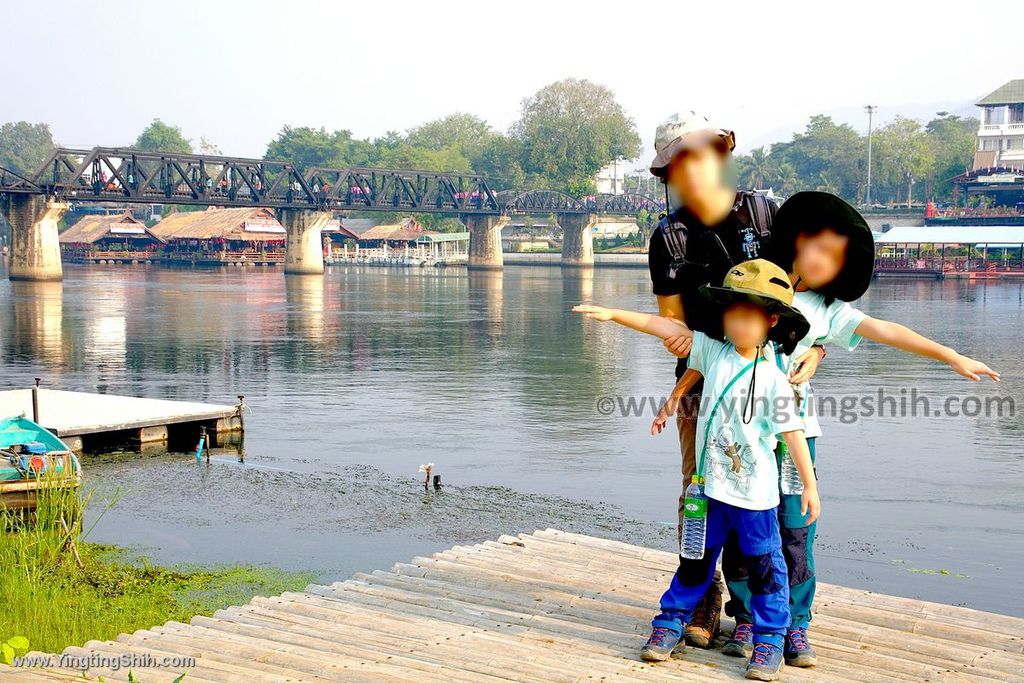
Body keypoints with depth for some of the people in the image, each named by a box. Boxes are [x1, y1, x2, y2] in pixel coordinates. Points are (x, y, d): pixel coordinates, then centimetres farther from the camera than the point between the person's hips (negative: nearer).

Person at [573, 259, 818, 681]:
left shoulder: (771, 379, -11)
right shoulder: (712, 353, 1)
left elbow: (792, 432, -10)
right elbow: (666, 327, 3)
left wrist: (810, 484, -10)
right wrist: (613, 314, -1)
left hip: (755, 493, -4)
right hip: (711, 485, 4)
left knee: (764, 566, 7)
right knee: (696, 559, 16)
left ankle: (769, 639, 19)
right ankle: (671, 622, 29)